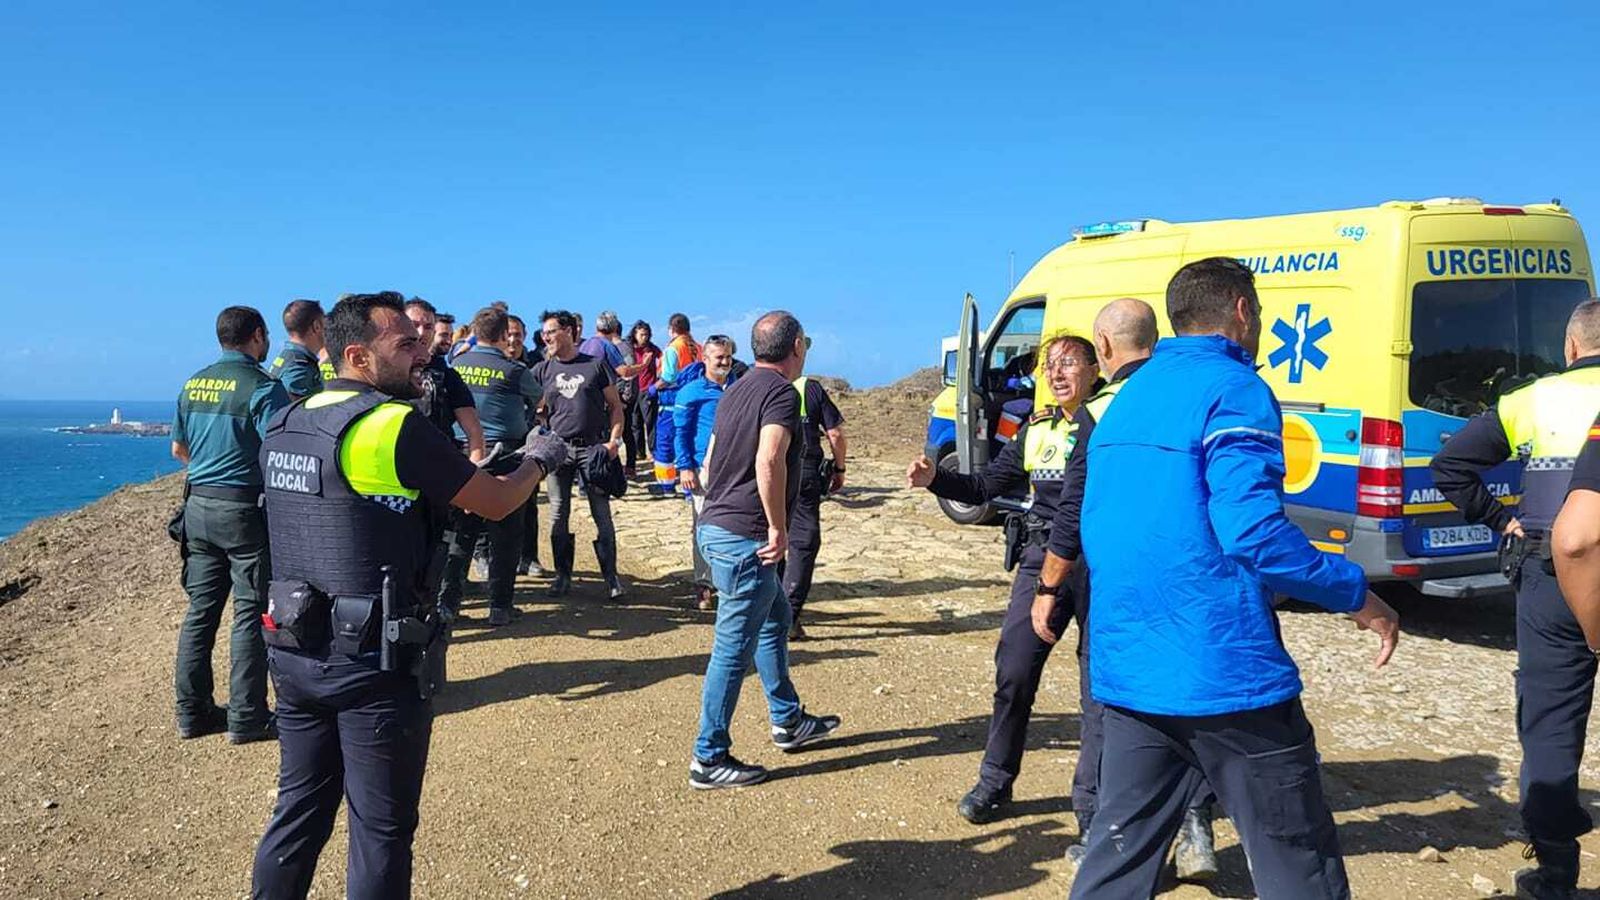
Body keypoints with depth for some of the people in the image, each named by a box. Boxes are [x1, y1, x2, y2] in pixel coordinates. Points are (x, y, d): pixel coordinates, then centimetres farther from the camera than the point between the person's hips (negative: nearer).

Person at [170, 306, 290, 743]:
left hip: (198, 505, 7)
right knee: (251, 613, 0)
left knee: (200, 609, 12)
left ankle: (193, 711, 19)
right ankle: (247, 718, 4)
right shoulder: (262, 386, -12)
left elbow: (178, 448, 19)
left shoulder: (193, 383, 10)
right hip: (245, 508, -7)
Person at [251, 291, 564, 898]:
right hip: (376, 663, -7)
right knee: (381, 828, 6)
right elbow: (497, 503, -8)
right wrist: (538, 458, 12)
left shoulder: (285, 428, 6)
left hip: (295, 652, 7)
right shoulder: (397, 425, -16)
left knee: (300, 808, 19)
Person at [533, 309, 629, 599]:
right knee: (558, 515, 5)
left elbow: (615, 405, 6)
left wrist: (614, 440, -5)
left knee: (602, 514, -1)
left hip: (594, 446, -2)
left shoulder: (596, 365, 4)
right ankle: (563, 575, 15)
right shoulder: (542, 370, 9)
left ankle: (611, 577, 5)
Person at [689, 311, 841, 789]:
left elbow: (710, 464, 20)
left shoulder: (736, 391, 15)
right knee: (734, 648, -2)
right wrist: (779, 528, -20)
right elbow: (768, 462, -28)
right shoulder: (782, 392, -13)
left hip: (716, 526, 10)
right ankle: (709, 759, 6)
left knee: (775, 618, 24)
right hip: (744, 538, -10)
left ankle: (787, 721, 35)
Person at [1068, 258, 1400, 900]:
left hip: (1126, 672, 8)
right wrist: (1357, 596, -9)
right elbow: (1253, 530, -20)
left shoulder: (1125, 401, 15)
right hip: (1223, 673, -8)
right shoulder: (1233, 390, -10)